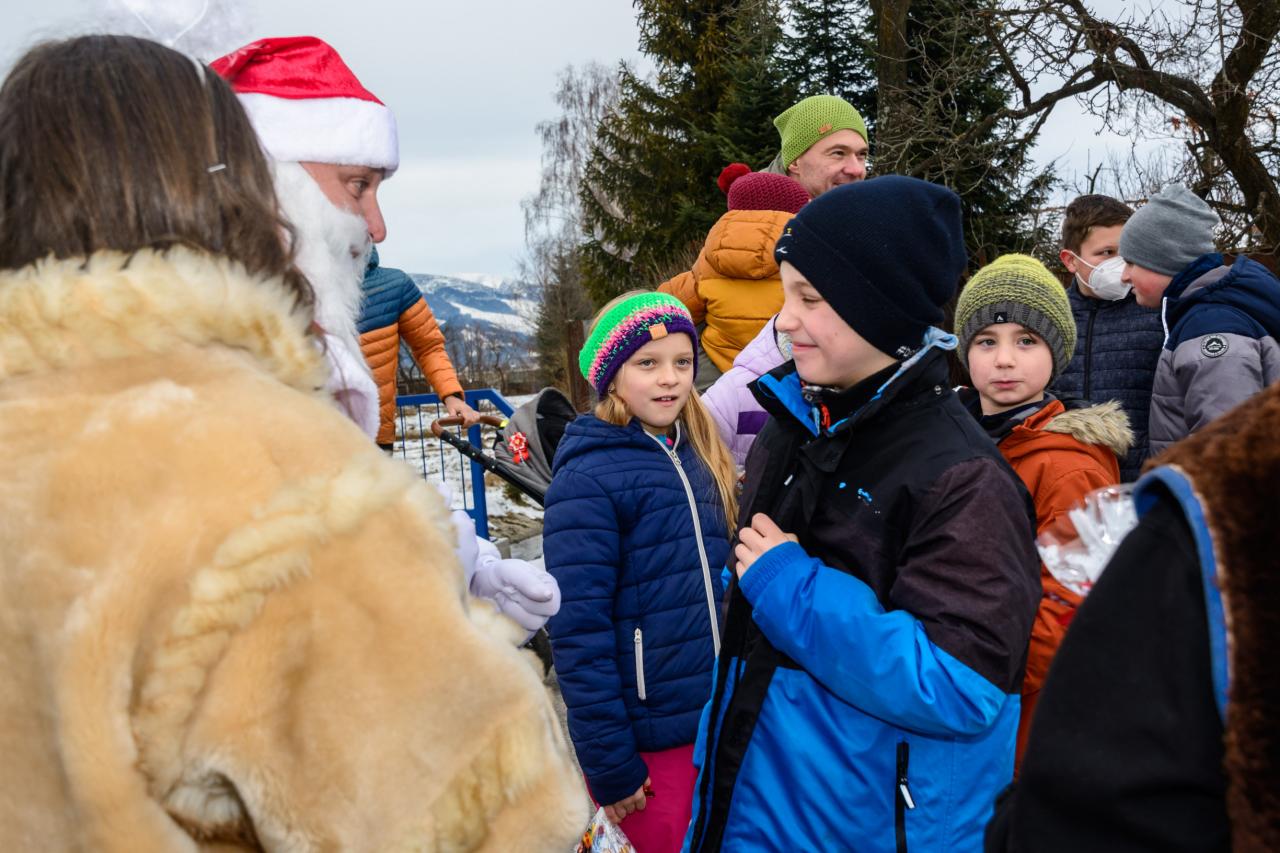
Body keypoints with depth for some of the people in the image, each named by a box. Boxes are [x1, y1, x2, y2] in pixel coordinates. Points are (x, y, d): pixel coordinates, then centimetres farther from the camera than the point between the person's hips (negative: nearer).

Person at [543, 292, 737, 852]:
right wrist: (608, 764, -15)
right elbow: (578, 631, -16)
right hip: (648, 741, -6)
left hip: (719, 722, 6)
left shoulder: (699, 458, 7)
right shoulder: (587, 480, -14)